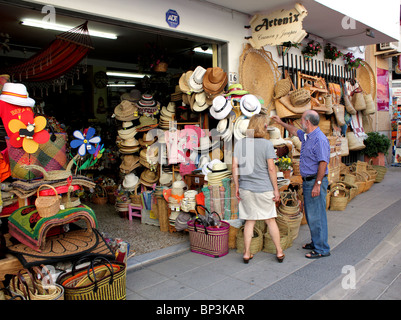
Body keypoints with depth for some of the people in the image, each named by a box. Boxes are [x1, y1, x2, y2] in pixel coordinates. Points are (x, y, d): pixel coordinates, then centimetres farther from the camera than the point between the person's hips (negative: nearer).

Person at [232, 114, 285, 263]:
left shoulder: (239, 143, -1)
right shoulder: (267, 144, -10)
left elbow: (235, 166, -2)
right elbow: (271, 168, -11)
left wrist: (237, 187, 6)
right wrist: (276, 189, -2)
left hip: (246, 189, 2)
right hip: (264, 189, -2)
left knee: (249, 221, 13)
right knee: (270, 220, 13)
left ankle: (247, 254, 18)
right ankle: (279, 252, 25)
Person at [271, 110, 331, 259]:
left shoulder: (320, 139, -17)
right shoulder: (306, 136, 13)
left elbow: (323, 163, -21)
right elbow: (294, 131, 34)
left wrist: (317, 185, -22)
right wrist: (280, 122, 41)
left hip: (316, 182, -10)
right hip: (307, 181, 10)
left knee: (316, 216, -5)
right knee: (310, 215, 16)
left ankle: (322, 249, 5)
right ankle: (315, 242, 28)